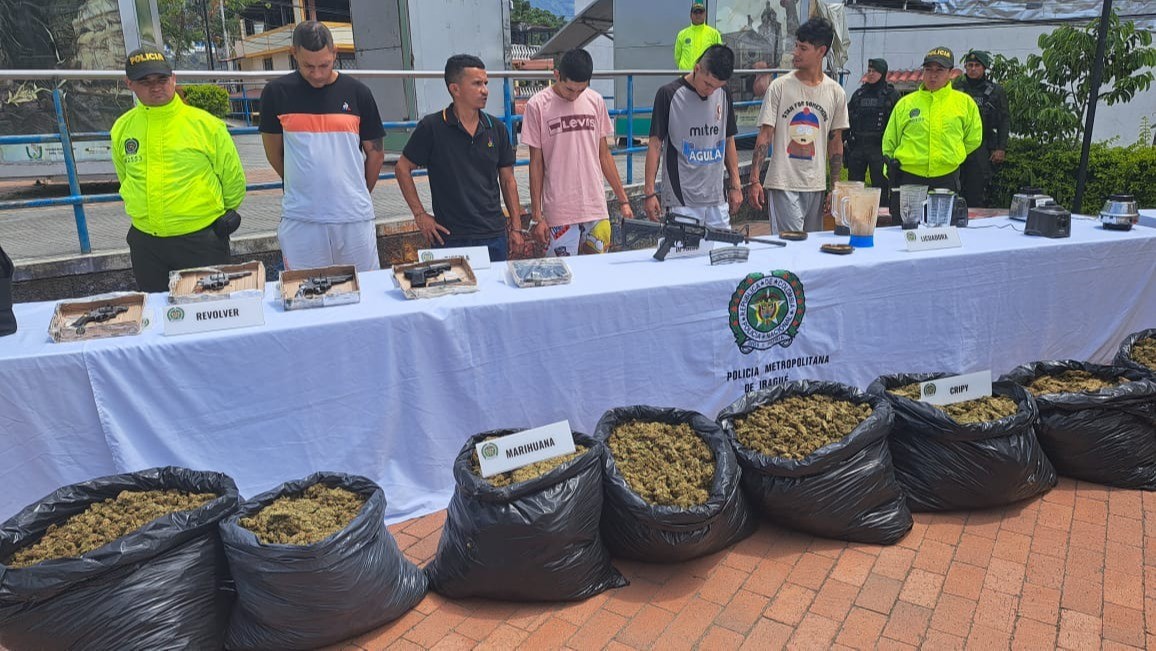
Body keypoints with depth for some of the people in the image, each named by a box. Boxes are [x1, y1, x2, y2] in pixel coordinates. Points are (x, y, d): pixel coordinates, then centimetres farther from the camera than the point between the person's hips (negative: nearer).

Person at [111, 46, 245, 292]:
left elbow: (233, 178, 2)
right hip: (145, 243, 4)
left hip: (201, 241, -4)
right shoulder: (122, 128, 4)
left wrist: (224, 213, 11)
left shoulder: (206, 124, -8)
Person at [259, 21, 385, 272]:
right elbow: (274, 152, 13)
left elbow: (375, 153, 10)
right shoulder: (276, 93, 2)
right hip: (300, 218, 0)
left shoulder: (357, 92, 3)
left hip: (354, 216, 1)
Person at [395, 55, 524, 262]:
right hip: (450, 237, -3)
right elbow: (403, 168, 2)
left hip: (494, 235, 4)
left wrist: (516, 227, 8)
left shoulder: (496, 128, 5)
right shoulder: (431, 127, -6)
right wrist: (420, 214, -2)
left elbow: (507, 180, 11)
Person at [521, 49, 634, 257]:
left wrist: (623, 200, 10)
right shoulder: (538, 105, -3)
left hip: (597, 210, 4)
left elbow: (604, 154, 13)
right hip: (559, 214, -3)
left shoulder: (595, 101, 8)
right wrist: (537, 215, -3)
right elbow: (536, 162, -1)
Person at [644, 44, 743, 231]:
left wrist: (735, 185, 12)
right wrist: (649, 192, -11)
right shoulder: (669, 95, -7)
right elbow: (655, 144, -6)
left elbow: (728, 140, 16)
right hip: (681, 201, -5)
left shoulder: (724, 94, 8)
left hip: (717, 200, 5)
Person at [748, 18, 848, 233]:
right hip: (784, 184, -4)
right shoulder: (779, 87, -3)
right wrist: (754, 180, -14)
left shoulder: (836, 92, 6)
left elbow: (835, 142, 11)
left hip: (817, 185, 4)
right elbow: (765, 135, -5)